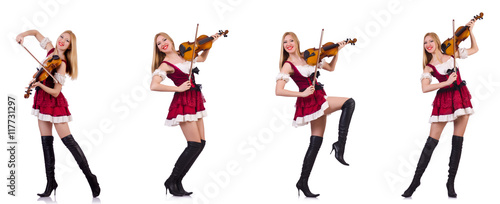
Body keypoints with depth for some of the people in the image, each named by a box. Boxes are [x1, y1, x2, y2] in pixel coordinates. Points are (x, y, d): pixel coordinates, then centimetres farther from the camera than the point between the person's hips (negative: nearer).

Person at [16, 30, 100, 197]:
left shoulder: (62, 64, -17)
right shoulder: (50, 49, 2)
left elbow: (56, 92, -19)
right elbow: (36, 32, 18)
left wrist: (40, 85, -33)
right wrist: (23, 35, 0)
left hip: (54, 102, -8)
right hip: (42, 100, 8)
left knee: (67, 139, -10)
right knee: (46, 141, 5)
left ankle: (90, 176, -3)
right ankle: (50, 183, 8)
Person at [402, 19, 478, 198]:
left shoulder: (451, 54, 7)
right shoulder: (429, 67, -1)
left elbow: (474, 49, 19)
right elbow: (425, 88, -16)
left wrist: (471, 31, 10)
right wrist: (446, 82, -20)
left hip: (461, 97, 3)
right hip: (444, 101, -2)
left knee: (457, 141, 2)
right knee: (431, 142, -5)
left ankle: (451, 182, 10)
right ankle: (416, 180, 2)